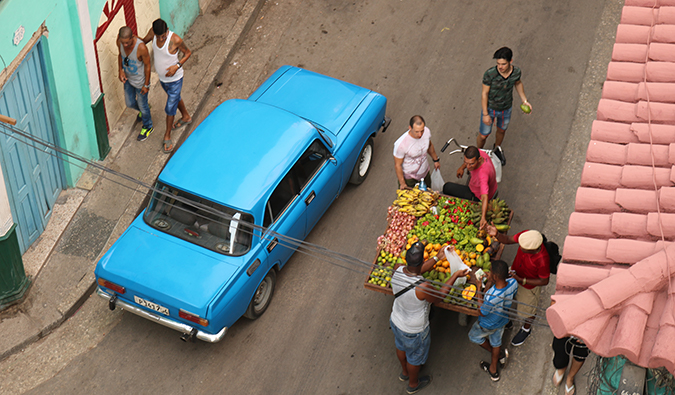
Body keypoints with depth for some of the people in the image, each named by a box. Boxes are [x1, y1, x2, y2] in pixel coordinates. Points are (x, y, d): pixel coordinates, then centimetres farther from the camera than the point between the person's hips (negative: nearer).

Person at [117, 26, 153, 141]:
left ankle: (147, 127, 43)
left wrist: (146, 85, -14)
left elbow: (147, 65, -22)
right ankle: (143, 111, 58)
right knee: (130, 103, 24)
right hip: (127, 79, 5)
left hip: (140, 81, -5)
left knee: (142, 105, 16)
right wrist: (121, 70, -10)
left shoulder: (141, 47, -37)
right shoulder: (120, 41, -21)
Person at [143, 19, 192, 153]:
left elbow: (188, 52, -17)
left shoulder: (175, 40, -33)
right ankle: (186, 117, 57)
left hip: (174, 79, -6)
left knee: (170, 107, 5)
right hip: (162, 77, 6)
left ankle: (167, 136, 25)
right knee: (175, 98, 30)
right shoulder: (153, 32, -19)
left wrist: (177, 66, -29)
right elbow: (143, 42, 1)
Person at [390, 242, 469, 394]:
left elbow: (414, 271, -3)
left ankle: (404, 372, 65)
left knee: (401, 346, 35)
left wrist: (437, 258, 1)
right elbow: (439, 295, -20)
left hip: (396, 321, 6)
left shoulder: (397, 269, -26)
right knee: (415, 357, 26)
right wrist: (455, 275, -13)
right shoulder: (423, 288, -43)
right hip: (414, 330, -6)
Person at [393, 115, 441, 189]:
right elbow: (397, 165, -22)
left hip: (425, 173, 5)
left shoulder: (426, 132, -20)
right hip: (408, 177, -5)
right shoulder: (401, 144, -37)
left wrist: (436, 159, 19)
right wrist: (402, 183, -16)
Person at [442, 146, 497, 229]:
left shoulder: (483, 174, -48)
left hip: (478, 197, -7)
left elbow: (485, 197, -55)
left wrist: (483, 218, -65)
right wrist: (462, 167, -2)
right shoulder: (479, 152, -25)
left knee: (447, 187, 2)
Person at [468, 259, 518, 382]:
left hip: (488, 325, -5)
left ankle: (499, 355, 39)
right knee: (496, 342, 31)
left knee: (474, 336, 28)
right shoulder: (513, 283, -29)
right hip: (502, 320, 5)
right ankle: (493, 369, 51)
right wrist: (490, 282, -12)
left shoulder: (491, 297, -47)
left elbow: (482, 312, -24)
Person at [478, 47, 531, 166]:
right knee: (483, 135, 13)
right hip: (490, 108, -3)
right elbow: (484, 93, -21)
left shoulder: (516, 72, -22)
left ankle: (497, 148, 59)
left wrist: (524, 100, 1)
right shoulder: (490, 74, -33)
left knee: (501, 130, 28)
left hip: (506, 108, 3)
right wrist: (485, 114, -17)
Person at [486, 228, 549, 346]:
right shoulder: (526, 235, -33)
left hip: (529, 286, -5)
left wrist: (521, 280, -29)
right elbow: (507, 240, -19)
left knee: (527, 310, 24)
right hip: (515, 274, 5)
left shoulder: (542, 261, -44)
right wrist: (496, 234, -41)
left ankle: (526, 329, 56)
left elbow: (544, 281, -26)